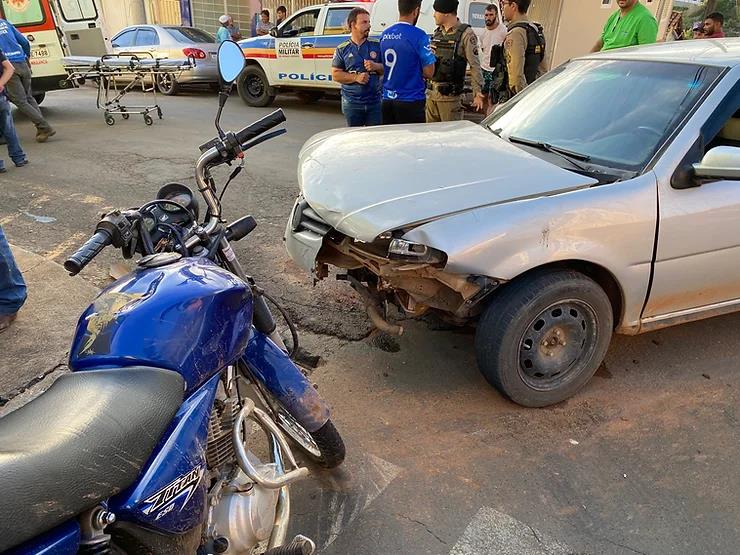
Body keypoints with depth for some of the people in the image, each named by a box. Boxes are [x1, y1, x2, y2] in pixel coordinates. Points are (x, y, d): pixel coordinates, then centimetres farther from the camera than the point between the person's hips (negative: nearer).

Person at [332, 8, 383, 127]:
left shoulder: (377, 45, 5)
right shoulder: (342, 49, 3)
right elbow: (335, 75, 0)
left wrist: (376, 66, -12)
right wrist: (356, 77, -14)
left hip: (375, 102, 1)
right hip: (351, 103, 0)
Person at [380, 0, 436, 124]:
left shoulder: (384, 35, 7)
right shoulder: (418, 36, -13)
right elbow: (428, 73, -13)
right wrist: (430, 55, 9)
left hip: (387, 101, 6)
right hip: (411, 102, -6)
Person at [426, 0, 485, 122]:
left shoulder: (466, 34, -6)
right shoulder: (437, 33, 14)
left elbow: (475, 66, -10)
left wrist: (478, 93, -17)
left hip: (450, 95, -7)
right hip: (431, 94, 7)